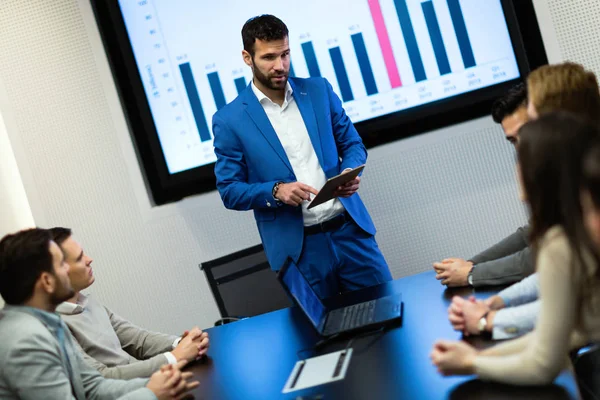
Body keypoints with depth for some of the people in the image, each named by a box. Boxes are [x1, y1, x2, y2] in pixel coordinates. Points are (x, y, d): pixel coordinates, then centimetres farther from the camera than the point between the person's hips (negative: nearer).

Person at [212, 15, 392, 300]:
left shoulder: (319, 90, 5)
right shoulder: (229, 120, -4)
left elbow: (353, 144, 12)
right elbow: (229, 191, -2)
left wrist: (349, 173, -10)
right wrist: (276, 191, -19)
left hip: (349, 229, 3)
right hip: (297, 247, -3)